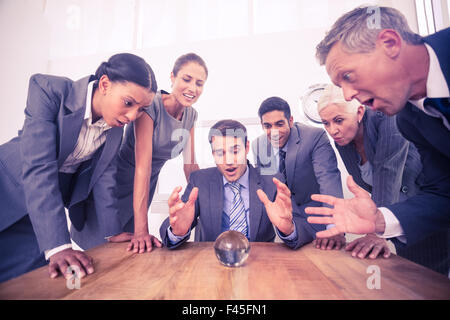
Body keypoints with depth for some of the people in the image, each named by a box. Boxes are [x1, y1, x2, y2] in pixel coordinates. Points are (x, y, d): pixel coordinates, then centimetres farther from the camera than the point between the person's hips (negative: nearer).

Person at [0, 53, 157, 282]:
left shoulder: (116, 125, -11)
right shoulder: (48, 89, -26)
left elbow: (103, 177, -8)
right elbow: (38, 167, -34)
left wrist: (113, 234, -13)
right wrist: (57, 246, -39)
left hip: (57, 196, 4)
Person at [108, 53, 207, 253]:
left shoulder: (190, 115, -4)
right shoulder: (151, 105, -25)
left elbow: (190, 164, 0)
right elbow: (143, 165, -32)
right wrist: (141, 230, -35)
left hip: (149, 183, 6)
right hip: (122, 180, -5)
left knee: (129, 247, 17)